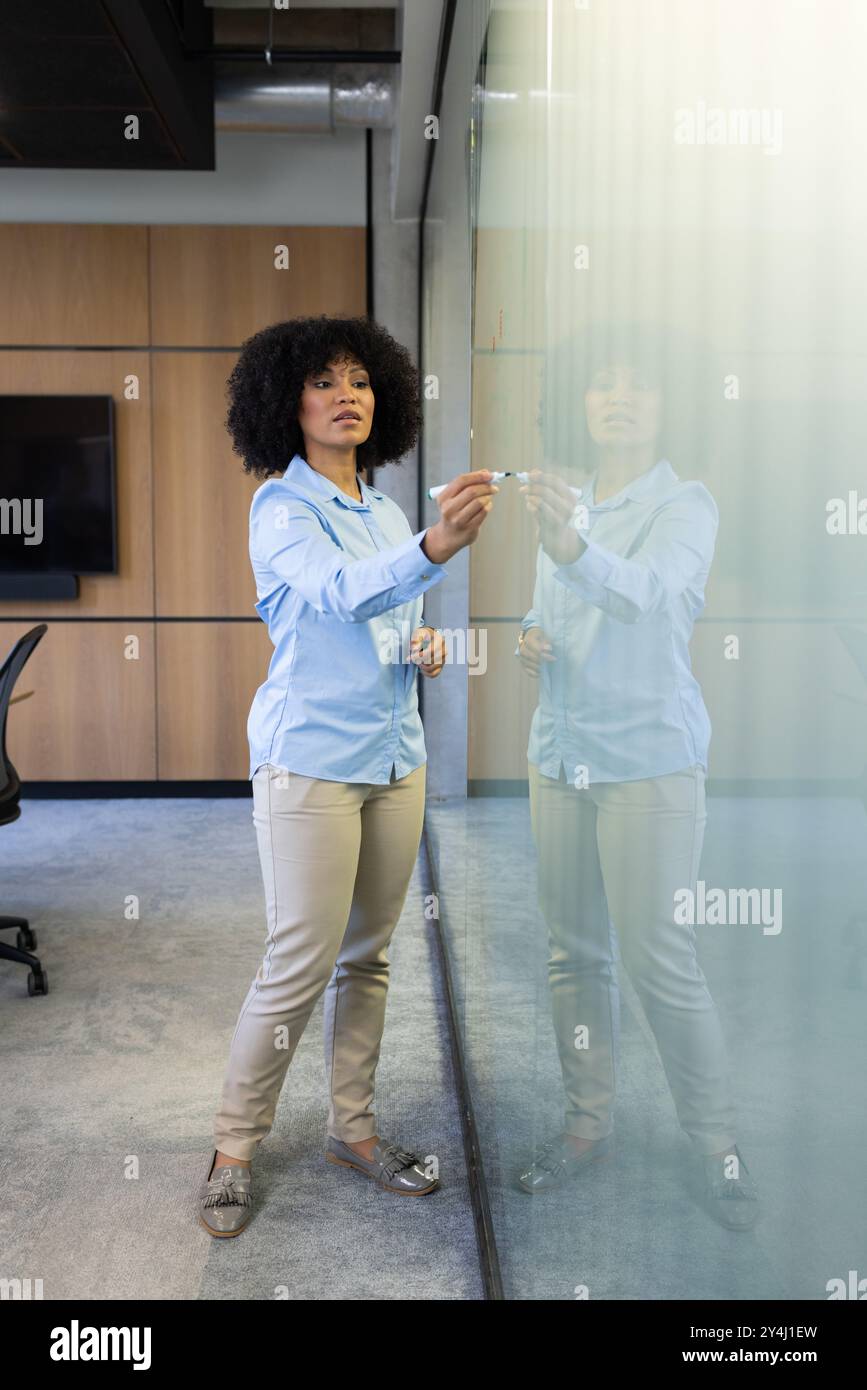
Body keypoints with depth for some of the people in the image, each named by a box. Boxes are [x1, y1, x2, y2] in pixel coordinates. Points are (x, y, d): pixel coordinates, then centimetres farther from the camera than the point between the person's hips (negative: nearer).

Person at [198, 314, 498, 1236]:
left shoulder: (385, 512, 13)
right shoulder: (282, 506, -9)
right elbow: (338, 591, -30)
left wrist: (422, 645, 0)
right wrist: (436, 546, -48)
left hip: (393, 754, 7)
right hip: (310, 756, -7)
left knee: (368, 954, 13)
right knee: (300, 965, -4)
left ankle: (352, 1126, 28)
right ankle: (234, 1148, 14)